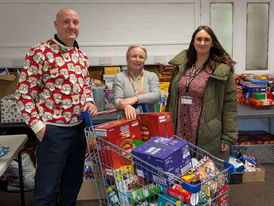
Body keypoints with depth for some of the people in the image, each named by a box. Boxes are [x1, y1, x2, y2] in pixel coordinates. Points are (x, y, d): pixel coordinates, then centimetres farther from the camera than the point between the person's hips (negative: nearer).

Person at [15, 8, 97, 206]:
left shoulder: (81, 56, 11)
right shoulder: (40, 52, -10)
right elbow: (24, 92, -10)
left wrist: (89, 102, 2)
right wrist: (37, 126, -15)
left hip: (79, 127, 7)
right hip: (53, 129, -6)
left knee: (74, 181, 19)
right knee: (47, 189, 3)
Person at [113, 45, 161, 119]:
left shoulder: (152, 76, 13)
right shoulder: (119, 77, 9)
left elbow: (156, 96, -3)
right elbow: (117, 100, -4)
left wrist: (135, 98, -16)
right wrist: (126, 106, -26)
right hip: (127, 119, 0)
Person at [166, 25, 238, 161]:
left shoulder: (222, 70, -6)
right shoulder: (181, 65, 9)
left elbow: (230, 106, -7)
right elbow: (171, 98, 14)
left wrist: (228, 138, -9)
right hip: (179, 135, 4)